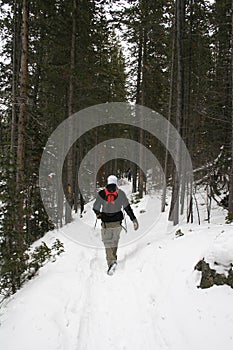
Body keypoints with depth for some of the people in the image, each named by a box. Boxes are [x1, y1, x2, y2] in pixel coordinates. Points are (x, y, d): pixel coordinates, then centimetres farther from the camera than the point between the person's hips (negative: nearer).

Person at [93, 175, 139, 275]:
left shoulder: (101, 194, -8)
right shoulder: (120, 193, -7)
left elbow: (95, 208, -2)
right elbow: (127, 207, -10)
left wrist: (98, 213, 22)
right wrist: (134, 220, -7)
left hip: (106, 223, -2)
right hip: (117, 222, 2)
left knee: (108, 243, 5)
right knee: (115, 241, 23)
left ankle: (111, 262, -12)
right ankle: (114, 258, 35)